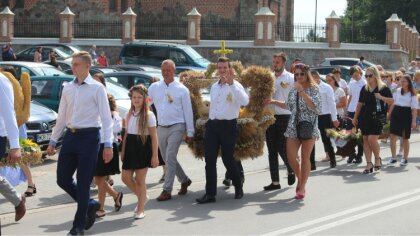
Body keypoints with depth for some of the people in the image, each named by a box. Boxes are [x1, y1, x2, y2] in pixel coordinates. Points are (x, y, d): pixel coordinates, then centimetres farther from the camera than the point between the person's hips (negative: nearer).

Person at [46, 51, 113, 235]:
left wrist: (108, 144, -14)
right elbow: (61, 117, 16)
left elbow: (106, 117, -8)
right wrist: (53, 141, 16)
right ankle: (90, 205, 27)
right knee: (62, 179, 6)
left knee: (83, 183, -1)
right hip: (70, 136, 6)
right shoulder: (68, 88, 10)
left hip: (89, 137, -6)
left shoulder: (97, 88, -5)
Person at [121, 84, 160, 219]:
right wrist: (123, 151, 12)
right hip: (131, 148, 6)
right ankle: (142, 196, 28)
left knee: (140, 179, -1)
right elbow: (126, 134, 15)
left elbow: (154, 137, -9)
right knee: (126, 177, 3)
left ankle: (140, 210, 10)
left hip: (143, 148, -6)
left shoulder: (149, 115, -6)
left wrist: (155, 156, -13)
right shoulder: (129, 115, 10)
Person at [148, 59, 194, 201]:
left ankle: (167, 190, -10)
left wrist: (190, 132, -2)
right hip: (161, 128, 5)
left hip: (176, 127, -5)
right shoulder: (154, 87, 7)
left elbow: (188, 111, -1)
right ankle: (184, 180, 32)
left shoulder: (181, 89, -2)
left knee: (170, 158, -13)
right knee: (168, 159, 12)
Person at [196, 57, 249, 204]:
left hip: (228, 125, -6)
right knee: (209, 160, -1)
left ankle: (238, 187, 25)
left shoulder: (235, 86, -6)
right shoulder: (214, 87, 15)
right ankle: (210, 193, 3)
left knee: (228, 159, 1)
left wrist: (231, 83, -30)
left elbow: (245, 102, -26)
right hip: (212, 125, 6)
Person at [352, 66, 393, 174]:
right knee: (365, 139, 2)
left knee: (372, 139, -15)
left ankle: (377, 158, 11)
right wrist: (355, 117, 17)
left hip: (377, 118, -5)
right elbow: (360, 103, 17)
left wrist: (381, 97, -18)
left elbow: (391, 101, -2)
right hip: (365, 117, 5)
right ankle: (369, 164, 6)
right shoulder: (364, 89, 11)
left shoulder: (383, 88, -2)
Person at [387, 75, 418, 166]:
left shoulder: (412, 94, -2)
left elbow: (414, 108, -7)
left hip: (406, 114, -3)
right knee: (393, 136, -7)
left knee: (405, 138, 5)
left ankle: (405, 158, 18)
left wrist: (413, 121, -14)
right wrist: (389, 115, 10)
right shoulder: (397, 91, 8)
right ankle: (393, 158, -1)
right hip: (396, 113, 3)